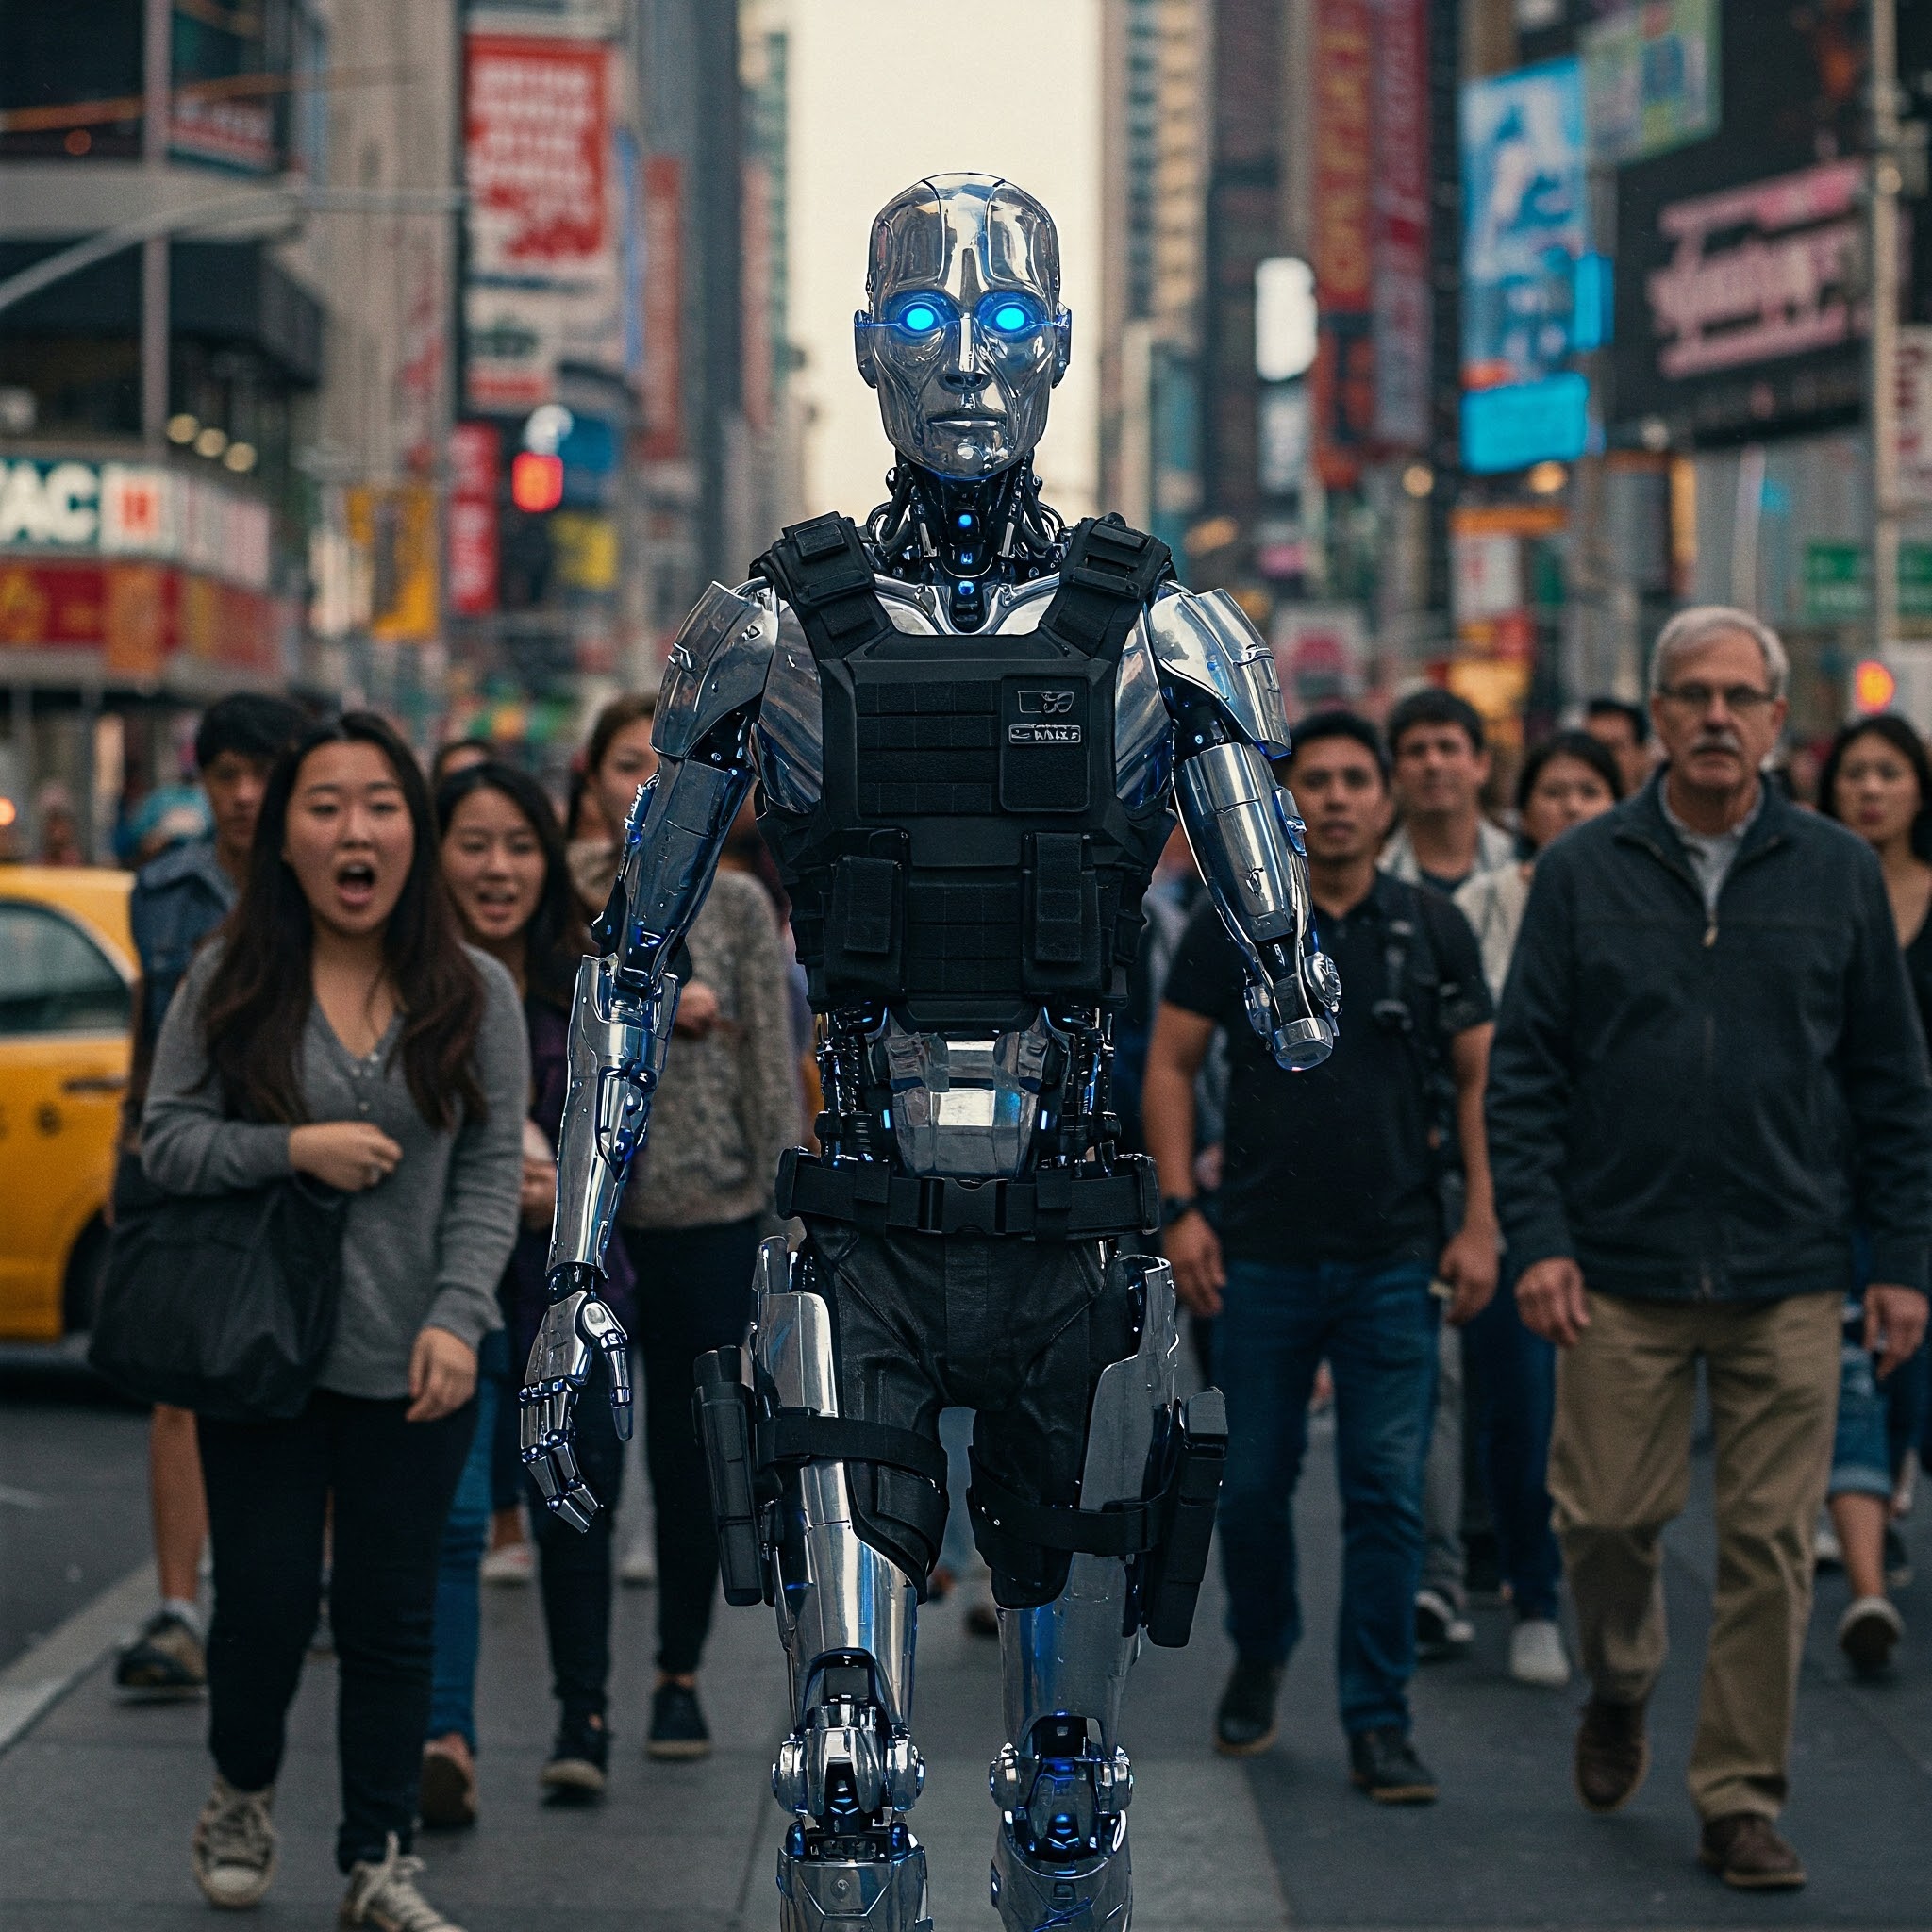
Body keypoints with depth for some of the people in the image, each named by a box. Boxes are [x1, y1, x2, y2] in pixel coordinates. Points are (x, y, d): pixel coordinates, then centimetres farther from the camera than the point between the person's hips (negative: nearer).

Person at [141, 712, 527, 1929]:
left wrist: (458, 1317, -11)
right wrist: (293, 1149, -15)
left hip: (411, 1365, 1)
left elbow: (492, 1172, 0)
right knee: (265, 1593, 4)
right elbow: (165, 1141, 1)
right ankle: (244, 1793, 32)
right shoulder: (227, 983, 0)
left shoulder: (475, 993, 2)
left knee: (392, 1611, 5)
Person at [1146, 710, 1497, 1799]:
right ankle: (1261, 1653, 34)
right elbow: (1170, 1065, 5)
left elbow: (1480, 1078, 8)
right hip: (1263, 1257, 0)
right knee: (1254, 1480, 8)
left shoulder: (1436, 930, 4)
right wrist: (1180, 1207, -4)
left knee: (1389, 1493, -3)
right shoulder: (1233, 927, 2)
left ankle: (1379, 1721, 5)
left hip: (1395, 1260, 0)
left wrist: (1481, 1225, -1)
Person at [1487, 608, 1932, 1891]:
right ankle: (1620, 1690, 32)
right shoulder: (1583, 873, 4)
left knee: (1772, 1543, 1)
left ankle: (1743, 1797, 12)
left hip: (1788, 1279, 1)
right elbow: (1524, 1071, 3)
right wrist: (1536, 1239, -7)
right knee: (1610, 1517, 2)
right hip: (1621, 1272, 0)